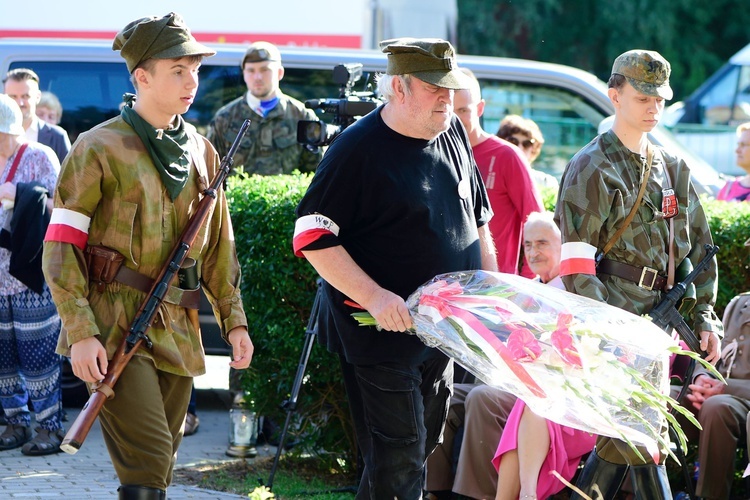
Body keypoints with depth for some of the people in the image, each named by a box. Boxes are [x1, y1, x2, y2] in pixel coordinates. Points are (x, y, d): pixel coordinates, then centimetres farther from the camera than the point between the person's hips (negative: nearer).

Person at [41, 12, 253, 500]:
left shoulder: (201, 152, 11)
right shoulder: (100, 148, -8)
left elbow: (217, 245, 20)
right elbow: (61, 245, -9)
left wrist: (233, 319, 15)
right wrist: (80, 331, -17)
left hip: (176, 330, 6)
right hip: (114, 323, -6)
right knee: (147, 460, -15)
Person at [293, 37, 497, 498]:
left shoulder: (453, 134, 6)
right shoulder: (358, 148, -15)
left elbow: (478, 220, 20)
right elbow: (312, 235, -17)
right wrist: (374, 296, -25)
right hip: (381, 335, -7)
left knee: (425, 446, 15)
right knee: (397, 461, -8)